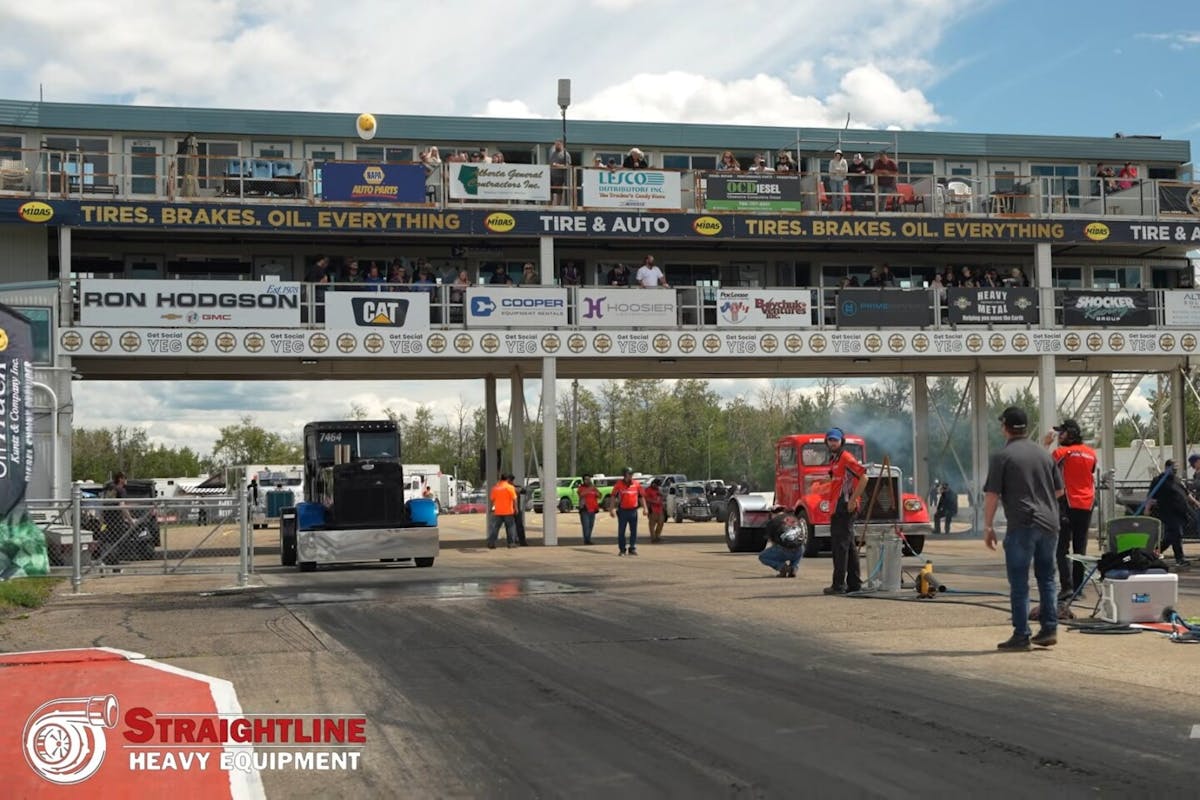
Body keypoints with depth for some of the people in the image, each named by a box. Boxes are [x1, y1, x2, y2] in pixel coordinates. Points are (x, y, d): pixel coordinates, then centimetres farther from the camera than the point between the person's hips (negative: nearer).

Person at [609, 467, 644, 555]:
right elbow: (614, 497, 0)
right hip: (622, 511, -2)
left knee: (634, 531, 3)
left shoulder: (637, 484, 6)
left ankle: (633, 548, 11)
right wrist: (612, 509, -6)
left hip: (633, 511, 2)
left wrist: (645, 508, 6)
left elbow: (641, 497, 12)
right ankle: (622, 549, 9)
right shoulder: (619, 484, -1)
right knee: (621, 531, 2)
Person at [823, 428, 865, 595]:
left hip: (844, 507, -11)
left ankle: (839, 585, -9)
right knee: (848, 545, 14)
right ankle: (854, 583, 20)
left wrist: (853, 499, -19)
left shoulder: (846, 458, -11)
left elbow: (863, 477, -19)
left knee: (841, 545, -10)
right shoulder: (834, 460, 19)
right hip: (837, 508, 11)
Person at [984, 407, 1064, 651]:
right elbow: (1059, 490, 18)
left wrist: (988, 526, -1)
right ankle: (1049, 629, 14)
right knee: (1046, 578, 15)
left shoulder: (1002, 456, -5)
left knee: (1019, 582, -1)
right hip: (1049, 523, 6)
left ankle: (1021, 635, 0)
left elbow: (992, 495, -8)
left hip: (1022, 525, -6)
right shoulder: (1044, 454, 12)